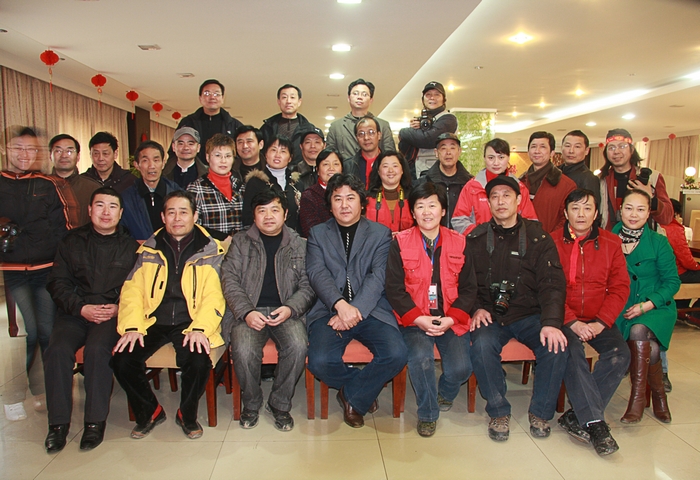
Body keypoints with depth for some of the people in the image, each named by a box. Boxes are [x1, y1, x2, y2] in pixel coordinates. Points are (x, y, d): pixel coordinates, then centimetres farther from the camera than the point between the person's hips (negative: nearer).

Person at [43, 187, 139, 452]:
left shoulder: (131, 246, 10)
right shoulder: (72, 241, 13)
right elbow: (57, 282, 7)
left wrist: (120, 308, -13)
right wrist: (81, 308, -8)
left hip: (113, 313, -2)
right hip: (75, 312, 2)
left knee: (97, 349, -29)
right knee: (57, 349, -25)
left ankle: (96, 421, -17)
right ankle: (58, 422, -13)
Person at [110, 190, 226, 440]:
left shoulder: (210, 251, 5)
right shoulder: (148, 250, 14)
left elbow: (214, 296, -4)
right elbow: (132, 291, 6)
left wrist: (199, 328, -21)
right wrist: (132, 326, -11)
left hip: (190, 323, -3)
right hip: (153, 322, 3)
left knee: (199, 362, -29)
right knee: (121, 361, -19)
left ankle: (187, 414, 3)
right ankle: (149, 412, 10)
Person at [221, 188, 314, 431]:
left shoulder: (299, 245, 12)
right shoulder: (241, 242, 12)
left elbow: (307, 286, 6)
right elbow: (230, 280, 3)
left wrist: (290, 309, -13)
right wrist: (246, 312, -12)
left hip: (286, 311, 0)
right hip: (250, 311, 0)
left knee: (298, 347, -28)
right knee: (243, 351, -29)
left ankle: (279, 404, -3)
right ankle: (251, 403, 1)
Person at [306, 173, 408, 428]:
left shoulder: (381, 233, 10)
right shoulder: (318, 234, 13)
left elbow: (378, 277, -3)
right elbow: (317, 273, -3)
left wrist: (355, 311, -18)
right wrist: (340, 305, -21)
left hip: (370, 310, 0)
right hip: (329, 310, 0)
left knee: (396, 354, -25)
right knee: (320, 361, -26)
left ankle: (352, 396, 3)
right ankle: (364, 386, 8)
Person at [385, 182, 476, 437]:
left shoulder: (459, 243, 7)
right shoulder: (401, 243, 1)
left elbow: (469, 287, 5)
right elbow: (394, 289, -4)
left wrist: (451, 319, -10)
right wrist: (419, 319, -15)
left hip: (451, 320, 2)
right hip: (415, 319, -2)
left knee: (461, 368, -17)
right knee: (420, 357, -29)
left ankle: (445, 394, 23)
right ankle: (428, 413, 1)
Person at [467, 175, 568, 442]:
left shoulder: (538, 237, 4)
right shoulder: (476, 239, 7)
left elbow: (553, 283, -6)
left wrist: (551, 322, -21)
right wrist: (477, 308, -12)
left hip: (530, 314, 1)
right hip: (490, 315, 0)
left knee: (556, 347, -26)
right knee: (482, 345, -30)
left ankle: (540, 412, -1)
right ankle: (498, 412, -7)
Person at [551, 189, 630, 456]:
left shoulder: (611, 244, 8)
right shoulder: (552, 242, -2)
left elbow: (620, 287, 4)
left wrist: (601, 322, -10)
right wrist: (572, 322, -16)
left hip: (599, 319, 3)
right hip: (564, 318, -3)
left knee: (620, 355, -22)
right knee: (572, 352, -30)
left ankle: (577, 417, -16)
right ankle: (595, 423, -24)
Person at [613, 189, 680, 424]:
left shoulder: (659, 242, 0)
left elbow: (672, 282, 0)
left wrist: (646, 305, -14)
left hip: (656, 308, -1)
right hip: (621, 309, 1)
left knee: (639, 330, -32)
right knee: (649, 349, -24)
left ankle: (638, 396, -19)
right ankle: (659, 394, 4)